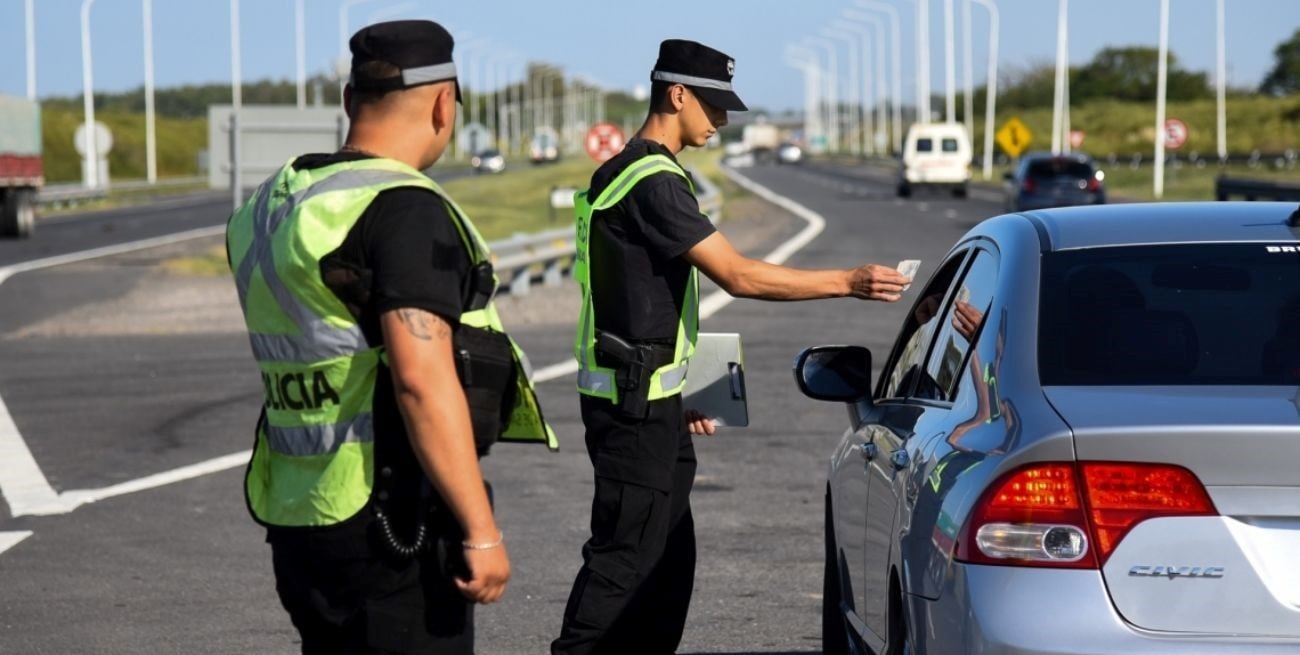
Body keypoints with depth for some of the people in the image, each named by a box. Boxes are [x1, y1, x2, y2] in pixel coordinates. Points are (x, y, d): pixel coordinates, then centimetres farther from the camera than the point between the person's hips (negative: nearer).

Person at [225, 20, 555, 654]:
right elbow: (422, 380, -24)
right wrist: (482, 531, -22)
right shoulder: (405, 210, -16)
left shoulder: (267, 208, 11)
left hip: (296, 515, 9)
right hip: (389, 529, -9)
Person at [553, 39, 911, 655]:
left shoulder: (633, 173, 16)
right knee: (625, 555, -9)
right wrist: (849, 281, -19)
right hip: (633, 401, -11)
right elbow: (738, 275, -22)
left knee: (669, 557, 12)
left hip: (650, 398, 11)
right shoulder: (652, 182, -17)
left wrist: (677, 394, 22)